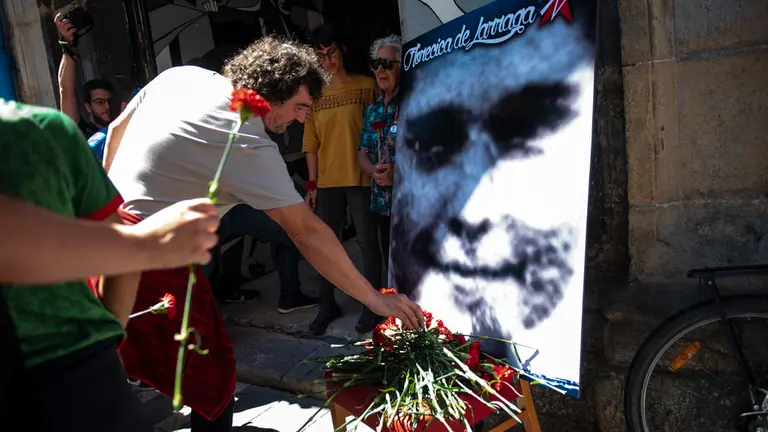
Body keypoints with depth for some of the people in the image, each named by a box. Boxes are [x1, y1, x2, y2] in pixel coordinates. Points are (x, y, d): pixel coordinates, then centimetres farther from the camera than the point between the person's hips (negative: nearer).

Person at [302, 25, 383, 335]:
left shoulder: (366, 86, 1)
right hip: (327, 181, 4)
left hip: (361, 178, -3)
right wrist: (312, 184, 5)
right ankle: (327, 305, 21)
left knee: (367, 241, 1)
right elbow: (311, 144, 9)